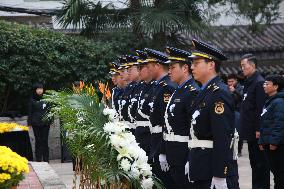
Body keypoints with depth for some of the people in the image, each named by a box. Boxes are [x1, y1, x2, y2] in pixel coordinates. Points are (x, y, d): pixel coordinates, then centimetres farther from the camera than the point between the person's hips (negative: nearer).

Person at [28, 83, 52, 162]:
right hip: (36, 123, -1)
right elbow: (30, 112, 4)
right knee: (38, 141, 2)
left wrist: (51, 121, 7)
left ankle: (46, 159, 8)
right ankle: (38, 159, 6)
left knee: (45, 141, 3)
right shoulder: (32, 100, 3)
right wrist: (29, 123, -2)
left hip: (46, 123, 1)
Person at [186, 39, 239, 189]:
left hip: (215, 165, -9)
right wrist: (191, 161, 18)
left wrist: (219, 176, -25)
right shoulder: (205, 92, 13)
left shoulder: (219, 93, -16)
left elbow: (222, 138, -22)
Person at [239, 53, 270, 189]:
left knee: (260, 162, -3)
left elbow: (260, 108, -20)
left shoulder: (259, 82, -14)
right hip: (250, 131, 10)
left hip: (256, 132, -10)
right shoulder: (249, 82, 15)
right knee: (254, 161, 15)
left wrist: (258, 129, -21)